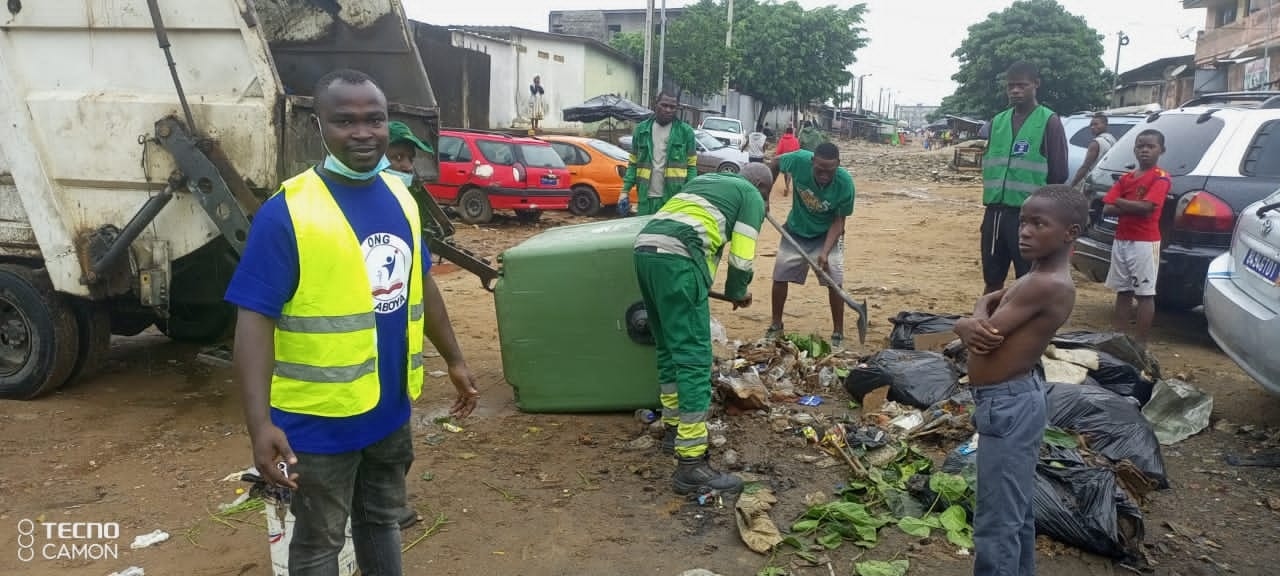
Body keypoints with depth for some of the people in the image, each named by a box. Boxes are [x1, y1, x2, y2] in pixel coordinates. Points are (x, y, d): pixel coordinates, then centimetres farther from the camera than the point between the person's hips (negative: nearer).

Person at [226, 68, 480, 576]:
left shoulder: (400, 197, 2)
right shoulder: (287, 212, -17)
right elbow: (255, 319, -20)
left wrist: (454, 360, 17)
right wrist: (259, 422, -28)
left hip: (390, 406, 6)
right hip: (320, 418, -5)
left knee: (381, 521, 24)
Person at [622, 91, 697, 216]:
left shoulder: (685, 131, 1)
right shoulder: (641, 130, 8)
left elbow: (692, 166, 2)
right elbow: (633, 163, 11)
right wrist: (625, 190, 2)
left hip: (675, 199, -2)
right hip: (646, 198, 2)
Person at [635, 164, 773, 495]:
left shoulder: (707, 180, 35)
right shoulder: (752, 198, 14)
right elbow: (741, 257, 5)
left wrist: (704, 283, 38)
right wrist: (738, 292, 24)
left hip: (645, 249, 8)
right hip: (676, 259, -8)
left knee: (669, 348, 21)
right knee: (694, 357, -7)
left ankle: (674, 430, 33)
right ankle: (691, 465, -8)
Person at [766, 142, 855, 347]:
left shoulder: (845, 183, -31)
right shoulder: (799, 160, -30)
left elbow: (839, 221, -21)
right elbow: (775, 163, -7)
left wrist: (825, 252, -32)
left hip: (827, 234, -2)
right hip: (795, 232, 2)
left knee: (834, 282, -11)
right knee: (780, 275, 3)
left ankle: (838, 333, 5)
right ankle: (776, 326, 23)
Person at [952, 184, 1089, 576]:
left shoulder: (1045, 285, -23)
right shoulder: (1042, 277, 9)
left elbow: (987, 335, -24)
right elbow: (988, 302, 10)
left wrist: (973, 322, -2)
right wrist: (975, 325, -12)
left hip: (1007, 404, -10)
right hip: (1016, 399, 10)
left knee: (996, 520, -2)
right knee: (1016, 509, 22)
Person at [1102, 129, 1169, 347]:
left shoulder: (1160, 177, -5)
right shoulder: (1125, 178, 13)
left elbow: (1147, 207, -19)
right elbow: (1107, 209, 4)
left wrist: (1120, 202, -4)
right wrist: (1133, 208, -11)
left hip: (1145, 242, -7)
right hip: (1121, 241, 7)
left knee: (1145, 293, -2)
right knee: (1123, 291, 10)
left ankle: (1141, 344, 1)